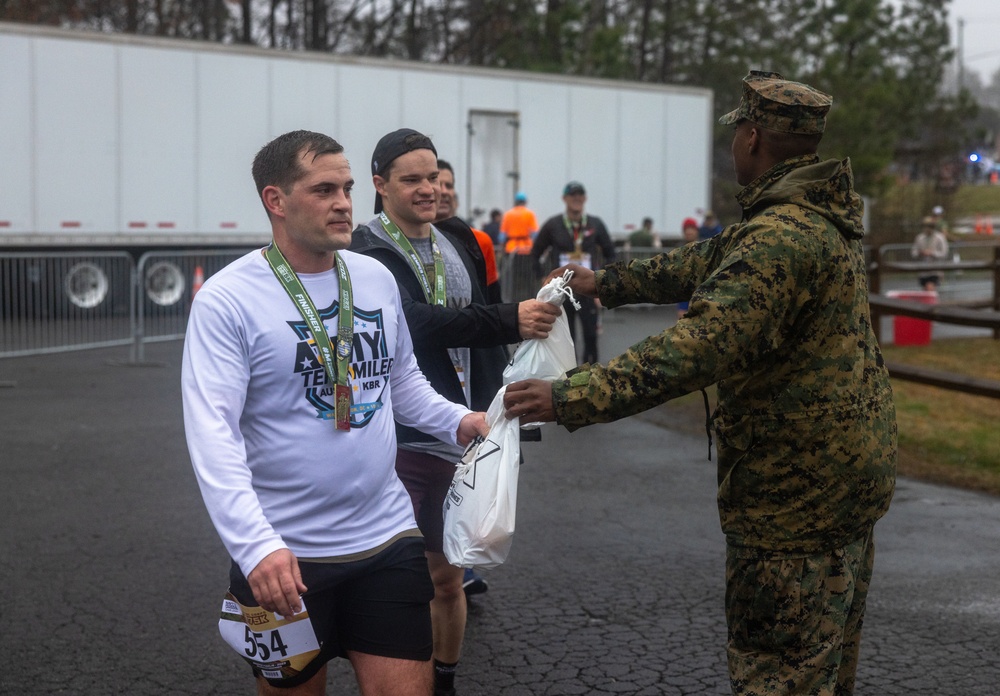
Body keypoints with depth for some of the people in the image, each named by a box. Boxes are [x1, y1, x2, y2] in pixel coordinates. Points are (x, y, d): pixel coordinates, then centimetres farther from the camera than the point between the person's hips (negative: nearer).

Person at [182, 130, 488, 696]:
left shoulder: (376, 278, 5)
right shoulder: (227, 300, -12)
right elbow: (213, 433, -19)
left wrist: (456, 419, 1)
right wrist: (256, 544, -30)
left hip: (387, 537, 4)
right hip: (283, 555, -4)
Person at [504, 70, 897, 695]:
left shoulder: (782, 239, -25)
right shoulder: (822, 216, 9)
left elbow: (697, 349, -34)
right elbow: (703, 264, 18)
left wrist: (572, 397, -35)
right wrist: (606, 282, 25)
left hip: (794, 492, -10)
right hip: (854, 473, 10)